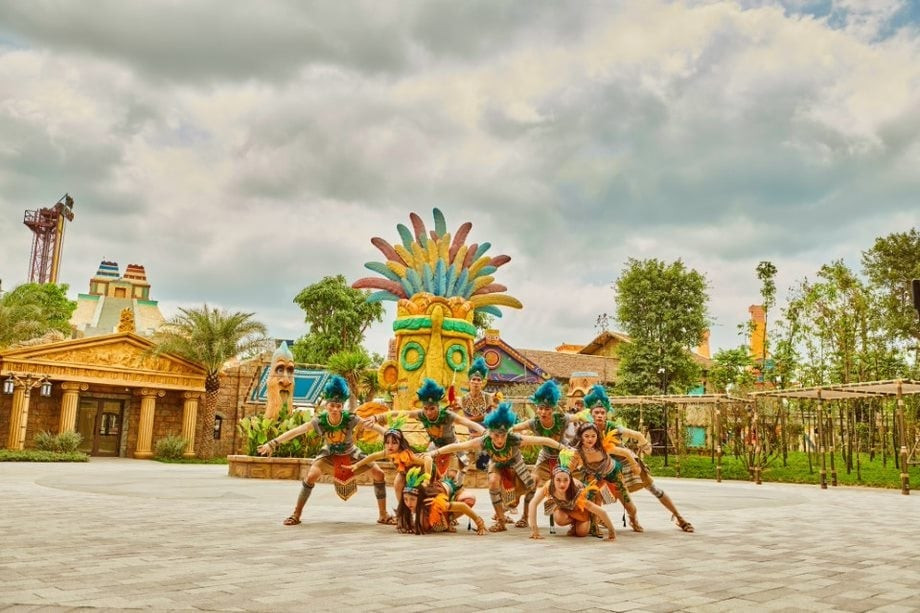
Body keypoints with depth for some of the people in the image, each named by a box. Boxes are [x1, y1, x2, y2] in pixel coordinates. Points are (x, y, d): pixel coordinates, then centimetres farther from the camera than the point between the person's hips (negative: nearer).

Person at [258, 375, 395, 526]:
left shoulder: (350, 419, -32)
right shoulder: (320, 421, -29)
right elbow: (295, 431, -26)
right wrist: (273, 443, -29)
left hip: (350, 453, 0)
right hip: (329, 454, 0)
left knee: (378, 473, -12)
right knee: (311, 476, -23)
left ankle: (383, 515, 3)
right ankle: (296, 515, -5)